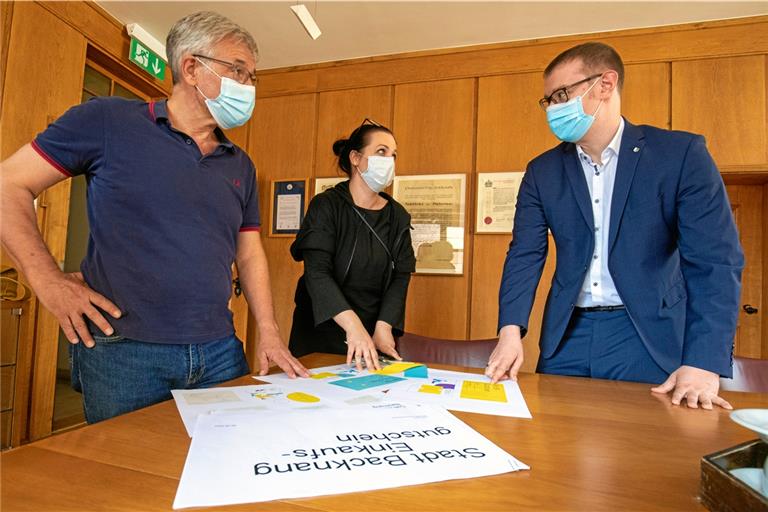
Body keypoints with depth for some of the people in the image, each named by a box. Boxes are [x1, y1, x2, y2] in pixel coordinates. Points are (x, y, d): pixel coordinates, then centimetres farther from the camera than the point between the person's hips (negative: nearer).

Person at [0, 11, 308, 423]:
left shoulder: (240, 165, 9)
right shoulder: (109, 122, -4)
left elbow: (249, 255, 10)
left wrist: (269, 334, 2)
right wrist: (48, 281, -10)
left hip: (220, 353, 5)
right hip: (121, 352, -4)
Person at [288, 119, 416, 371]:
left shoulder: (398, 216, 3)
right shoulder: (326, 206, -9)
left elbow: (401, 275, -3)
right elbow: (316, 271, -20)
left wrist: (383, 327, -18)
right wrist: (353, 325, -33)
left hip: (374, 334, 4)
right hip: (321, 333, -3)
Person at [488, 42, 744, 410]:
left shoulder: (681, 153, -4)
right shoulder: (542, 171, 4)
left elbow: (715, 260, -9)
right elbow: (525, 255, -1)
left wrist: (704, 364, -19)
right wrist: (511, 330, -16)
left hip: (649, 336, -2)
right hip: (566, 337, 3)